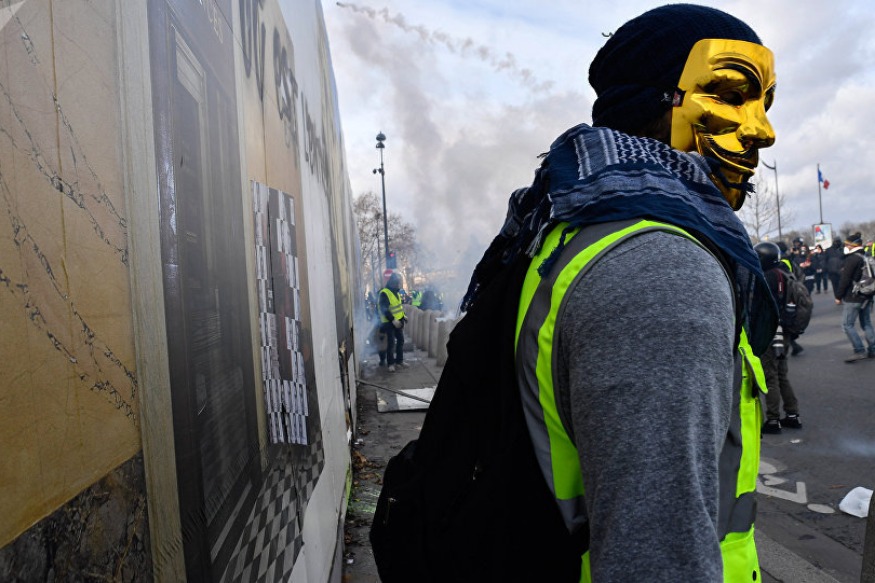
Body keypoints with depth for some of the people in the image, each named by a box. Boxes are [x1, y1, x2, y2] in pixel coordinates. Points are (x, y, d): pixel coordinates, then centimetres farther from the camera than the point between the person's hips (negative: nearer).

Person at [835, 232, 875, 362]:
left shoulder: (852, 259, -16)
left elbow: (845, 280, -18)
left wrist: (838, 296, -10)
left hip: (852, 298, -9)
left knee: (847, 324, -4)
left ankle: (859, 351, -7)